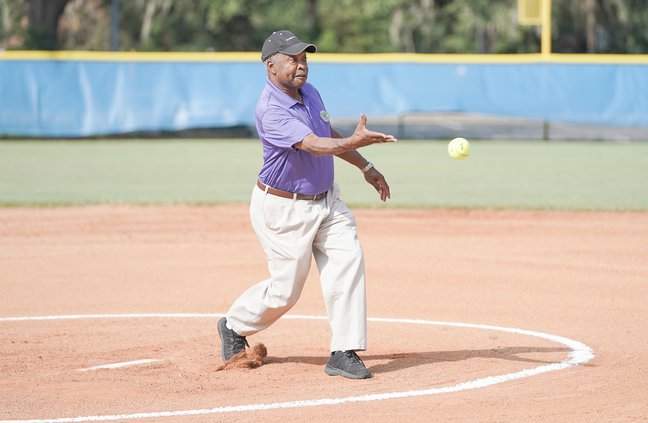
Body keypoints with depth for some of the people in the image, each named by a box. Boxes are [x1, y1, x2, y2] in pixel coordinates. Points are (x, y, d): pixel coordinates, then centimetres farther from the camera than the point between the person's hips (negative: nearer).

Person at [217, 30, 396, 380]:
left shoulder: (309, 93, 4)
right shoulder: (271, 112, -24)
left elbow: (329, 136, 20)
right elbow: (314, 145, -37)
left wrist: (366, 167, 19)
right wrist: (355, 141, -52)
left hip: (326, 200, 8)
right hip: (284, 209, -7)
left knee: (348, 260, -11)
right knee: (285, 291, 1)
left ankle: (344, 353, -10)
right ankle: (234, 327, 31)